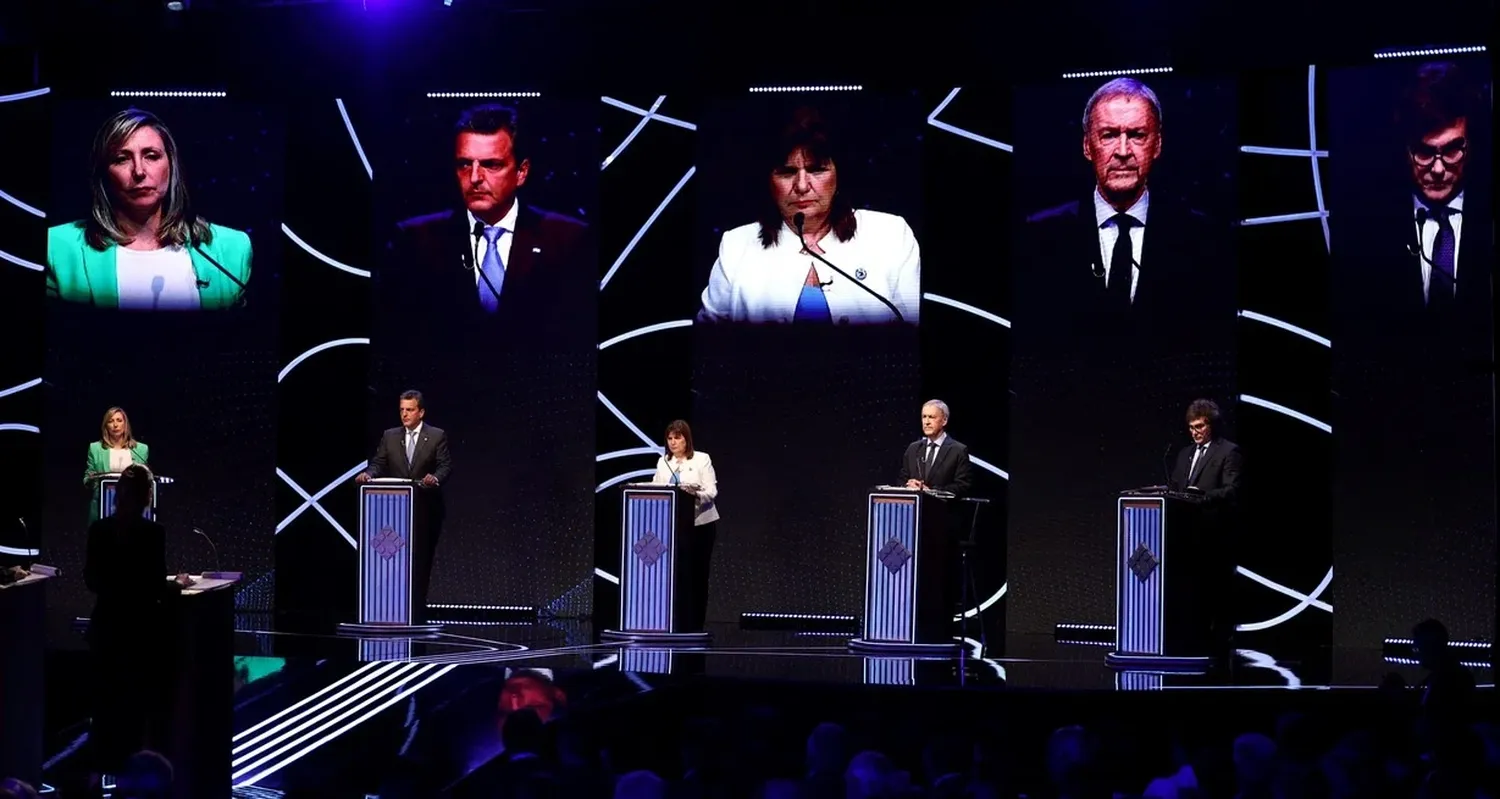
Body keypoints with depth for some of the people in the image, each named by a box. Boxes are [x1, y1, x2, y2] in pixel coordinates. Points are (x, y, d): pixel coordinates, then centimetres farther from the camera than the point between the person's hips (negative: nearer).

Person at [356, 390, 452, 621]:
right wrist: (369, 474, -19)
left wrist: (436, 478, -28)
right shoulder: (390, 436, 10)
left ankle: (417, 612, 8)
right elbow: (379, 463, 4)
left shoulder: (437, 436, 1)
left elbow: (446, 465, -7)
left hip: (426, 509, -2)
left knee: (421, 561, 2)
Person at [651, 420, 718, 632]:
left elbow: (711, 491, -10)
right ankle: (681, 625, -3)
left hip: (700, 523, -2)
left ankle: (696, 626, 8)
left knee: (698, 574, 2)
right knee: (680, 574, -4)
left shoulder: (702, 459, -2)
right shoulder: (663, 462, 10)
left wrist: (696, 495, -30)